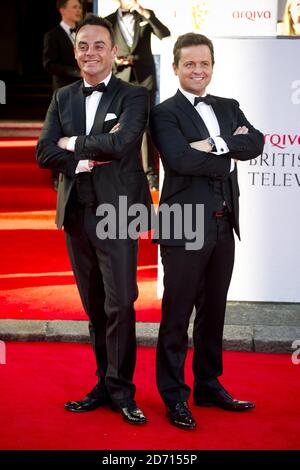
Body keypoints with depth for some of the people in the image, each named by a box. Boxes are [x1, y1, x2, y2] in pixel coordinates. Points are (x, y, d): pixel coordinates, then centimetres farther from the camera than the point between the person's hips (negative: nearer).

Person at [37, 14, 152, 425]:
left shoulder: (134, 96, -2)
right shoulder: (63, 98, 12)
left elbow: (121, 143, -19)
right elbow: (44, 152, 2)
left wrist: (73, 143, -7)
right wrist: (88, 158, -11)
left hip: (116, 211, -5)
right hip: (76, 212, 5)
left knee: (120, 304, -5)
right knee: (94, 306, 11)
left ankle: (121, 390, 5)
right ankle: (105, 383, 21)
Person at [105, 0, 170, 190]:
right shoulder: (109, 21, 6)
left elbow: (164, 34, -9)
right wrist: (116, 61, -11)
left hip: (145, 78, -1)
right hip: (121, 80, 1)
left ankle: (150, 174, -1)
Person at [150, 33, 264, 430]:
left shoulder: (229, 108, 14)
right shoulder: (165, 113, -5)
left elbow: (255, 144, -3)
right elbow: (181, 159, -20)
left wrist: (216, 144, -16)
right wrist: (228, 160, -10)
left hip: (223, 226, 6)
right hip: (184, 228, -6)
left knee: (213, 312, 15)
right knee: (177, 315, 2)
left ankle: (209, 386, 28)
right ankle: (174, 396, 13)